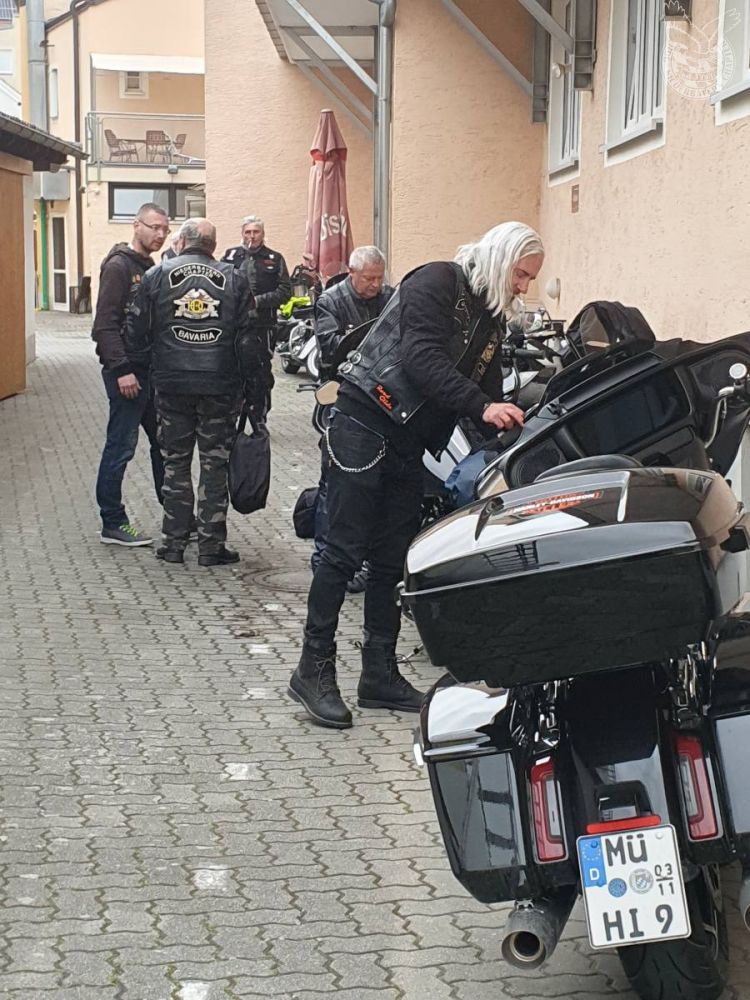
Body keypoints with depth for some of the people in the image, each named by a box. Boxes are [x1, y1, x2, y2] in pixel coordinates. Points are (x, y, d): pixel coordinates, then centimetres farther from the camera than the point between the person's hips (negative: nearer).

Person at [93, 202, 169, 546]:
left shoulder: (149, 268, 16)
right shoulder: (119, 266, -11)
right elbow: (105, 324, -17)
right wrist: (122, 369, -22)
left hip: (152, 370, 9)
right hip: (128, 372, -9)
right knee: (121, 447, -2)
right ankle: (113, 523, 5)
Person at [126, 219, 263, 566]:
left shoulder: (157, 275, 1)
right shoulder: (233, 279, 2)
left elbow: (136, 330, 2)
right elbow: (249, 336, -1)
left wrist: (145, 366, 17)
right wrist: (249, 381, 7)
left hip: (172, 384, 1)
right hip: (220, 386, 0)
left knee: (175, 463, 11)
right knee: (215, 465, 6)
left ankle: (174, 542, 13)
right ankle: (211, 545, 7)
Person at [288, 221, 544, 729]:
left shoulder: (491, 318, 15)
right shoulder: (436, 283, -11)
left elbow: (488, 387, 13)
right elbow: (422, 359, -24)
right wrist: (482, 406, -31)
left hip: (410, 442, 9)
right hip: (365, 421, -9)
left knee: (393, 560, 9)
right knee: (345, 551, -8)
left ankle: (380, 674, 16)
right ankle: (314, 669, -2)